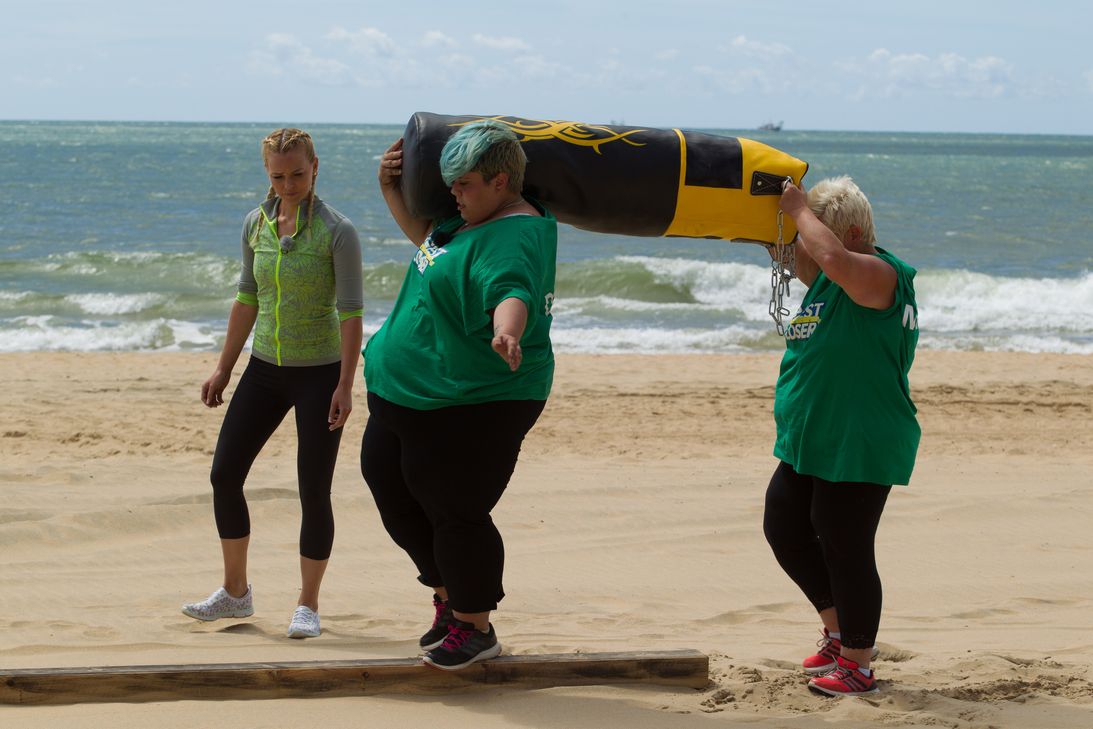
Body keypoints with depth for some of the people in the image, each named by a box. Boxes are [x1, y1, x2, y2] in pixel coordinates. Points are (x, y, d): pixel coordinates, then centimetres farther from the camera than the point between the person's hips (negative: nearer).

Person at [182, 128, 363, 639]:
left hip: (319, 372, -5)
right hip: (265, 368, 6)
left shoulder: (337, 232, -13)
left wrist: (346, 385, -21)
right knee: (225, 474, 3)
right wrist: (224, 368, 14)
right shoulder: (256, 224, 4)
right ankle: (235, 593, 17)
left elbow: (350, 311, -15)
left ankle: (308, 605, 10)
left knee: (314, 492, -4)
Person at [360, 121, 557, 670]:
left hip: (472, 405, -11)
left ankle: (475, 627, 13)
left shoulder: (514, 238, -22)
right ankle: (450, 599, 34)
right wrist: (392, 192, 15)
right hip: (409, 394, 11)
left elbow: (512, 294, -40)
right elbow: (427, 239, 30)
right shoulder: (471, 219, 11)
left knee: (455, 513, -5)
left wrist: (506, 334, -61)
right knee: (389, 489, 17)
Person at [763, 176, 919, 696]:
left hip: (859, 451, -10)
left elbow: (834, 259, -36)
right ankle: (839, 632, 32)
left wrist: (800, 209, -23)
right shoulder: (826, 278, 11)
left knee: (844, 551, -3)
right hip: (811, 444, 10)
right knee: (783, 529, 18)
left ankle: (858, 666, 10)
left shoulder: (879, 275, -18)